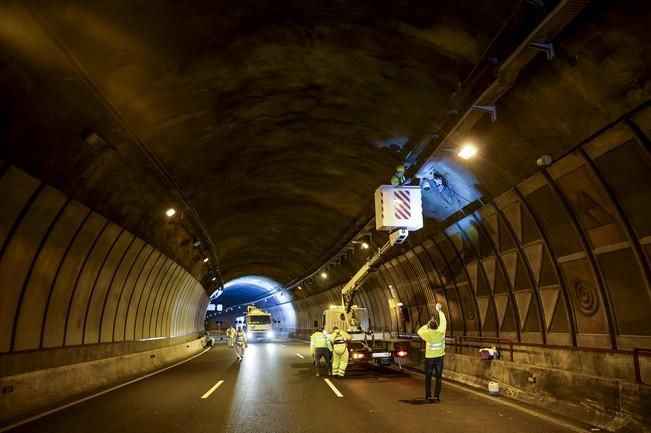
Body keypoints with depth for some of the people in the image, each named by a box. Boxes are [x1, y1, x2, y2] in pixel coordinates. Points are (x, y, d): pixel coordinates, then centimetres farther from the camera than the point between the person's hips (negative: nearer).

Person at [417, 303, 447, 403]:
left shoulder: (427, 333, -17)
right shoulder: (441, 331, -14)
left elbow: (419, 331, 5)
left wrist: (427, 325, 1)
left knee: (428, 378, 10)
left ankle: (428, 396, 12)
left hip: (429, 358, -1)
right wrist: (439, 310, 15)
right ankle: (436, 397, 5)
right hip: (439, 357, 1)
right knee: (438, 378, 7)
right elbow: (443, 321, 4)